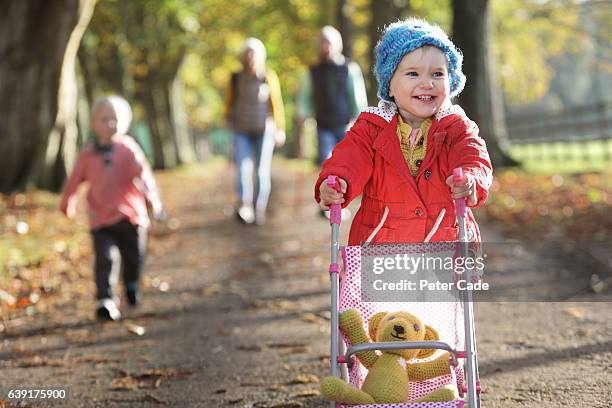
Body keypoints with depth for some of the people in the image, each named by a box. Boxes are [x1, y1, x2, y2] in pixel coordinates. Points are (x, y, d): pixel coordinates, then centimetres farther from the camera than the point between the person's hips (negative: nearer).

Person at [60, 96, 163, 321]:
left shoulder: (128, 149, -3)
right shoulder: (88, 154, 2)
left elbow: (143, 174, -12)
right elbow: (74, 180, 14)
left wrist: (153, 200, -23)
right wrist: (67, 204, 24)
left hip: (131, 216, 0)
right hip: (101, 219, 0)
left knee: (134, 257, 14)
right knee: (105, 259, -14)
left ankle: (132, 285, 43)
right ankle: (105, 301, -13)